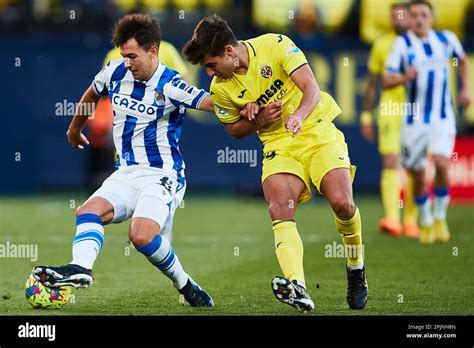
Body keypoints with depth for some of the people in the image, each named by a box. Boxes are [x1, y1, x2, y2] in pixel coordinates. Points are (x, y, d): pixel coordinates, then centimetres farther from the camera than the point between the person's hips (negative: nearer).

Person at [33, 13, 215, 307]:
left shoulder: (170, 86, -14)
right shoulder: (115, 73, 4)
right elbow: (91, 94, 26)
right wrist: (75, 128, 41)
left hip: (162, 175, -6)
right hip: (126, 174, 6)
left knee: (142, 235, -27)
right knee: (88, 211, -20)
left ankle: (186, 286, -6)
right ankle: (80, 268, -43)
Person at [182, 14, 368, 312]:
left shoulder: (275, 45, -12)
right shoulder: (220, 89, -2)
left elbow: (311, 88, -15)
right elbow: (235, 130, 13)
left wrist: (299, 115, -36)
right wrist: (258, 120, -9)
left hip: (317, 129, -2)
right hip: (279, 144, 2)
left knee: (342, 203, -19)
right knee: (280, 210, -24)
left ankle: (356, 269, 9)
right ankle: (297, 287, -42)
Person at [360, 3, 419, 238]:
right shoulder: (381, 44, 6)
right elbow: (371, 83, 11)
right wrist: (365, 117, 7)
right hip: (389, 110, -1)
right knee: (390, 164, -13)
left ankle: (411, 220, 15)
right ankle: (391, 218, -22)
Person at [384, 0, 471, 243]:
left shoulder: (446, 39, 3)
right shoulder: (403, 44, -5)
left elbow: (462, 59, 25)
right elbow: (386, 81, -11)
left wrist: (465, 88, 16)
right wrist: (404, 77, -30)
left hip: (443, 118, 0)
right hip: (414, 120, 0)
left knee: (441, 163, -21)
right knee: (418, 175, 4)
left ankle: (440, 218, -2)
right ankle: (425, 223, 26)